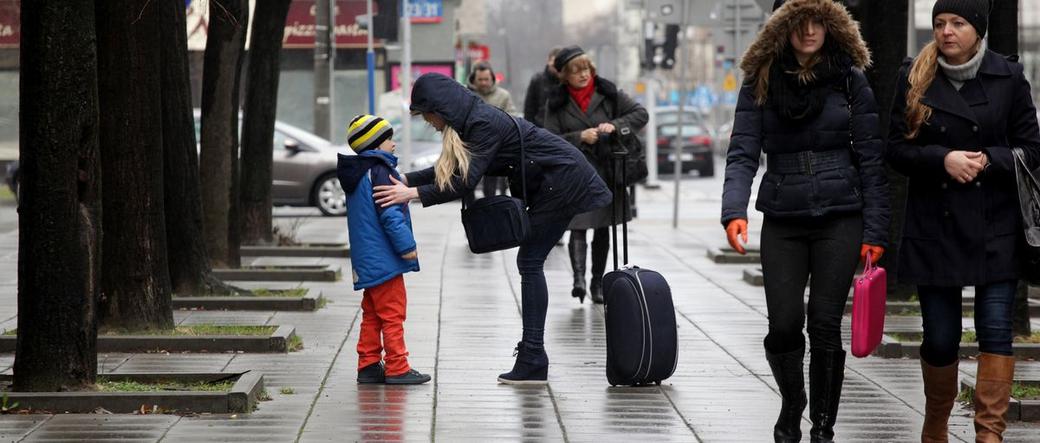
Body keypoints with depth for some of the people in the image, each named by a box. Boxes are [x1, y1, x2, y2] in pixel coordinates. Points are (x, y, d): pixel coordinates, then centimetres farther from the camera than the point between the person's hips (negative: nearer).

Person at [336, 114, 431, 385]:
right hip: (384, 259, -10)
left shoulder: (358, 174, 16)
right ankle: (397, 368, -5)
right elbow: (390, 214, -21)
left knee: (372, 315, 14)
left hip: (367, 261, 10)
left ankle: (368, 366, 15)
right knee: (393, 314, -6)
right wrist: (406, 245, -18)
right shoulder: (380, 171, -16)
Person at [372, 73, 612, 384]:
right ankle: (532, 354, 14)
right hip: (551, 183, 10)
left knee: (530, 262, -10)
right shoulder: (472, 120, 8)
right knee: (530, 263, 10)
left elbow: (466, 181, -26)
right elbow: (448, 170, 18)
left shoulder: (484, 124, -22)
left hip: (561, 181, -10)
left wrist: (413, 193, -27)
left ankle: (533, 360, -13)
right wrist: (406, 179, 10)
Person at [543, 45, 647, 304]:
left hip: (606, 172, 3)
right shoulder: (556, 102, 0)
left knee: (602, 230, 11)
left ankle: (597, 283, 22)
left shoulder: (608, 93, 2)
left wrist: (615, 125, -14)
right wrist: (580, 137, -18)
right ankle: (579, 278, -31)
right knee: (578, 228, -18)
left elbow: (641, 114, 3)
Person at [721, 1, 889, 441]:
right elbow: (743, 153, -3)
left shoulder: (851, 79, 3)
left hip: (840, 218, -1)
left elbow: (871, 159, 2)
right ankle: (791, 402, 25)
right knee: (784, 325, -4)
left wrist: (875, 231, -4)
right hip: (782, 220, 1)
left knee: (825, 325, -3)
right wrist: (734, 211, -20)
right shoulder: (760, 82, 4)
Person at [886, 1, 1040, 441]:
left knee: (995, 332, -9)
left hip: (995, 227, 0)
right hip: (933, 226, 1)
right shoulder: (915, 78, 2)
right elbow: (897, 149, 1)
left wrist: (987, 160, -13)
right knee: (940, 339, 4)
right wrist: (943, 159, -15)